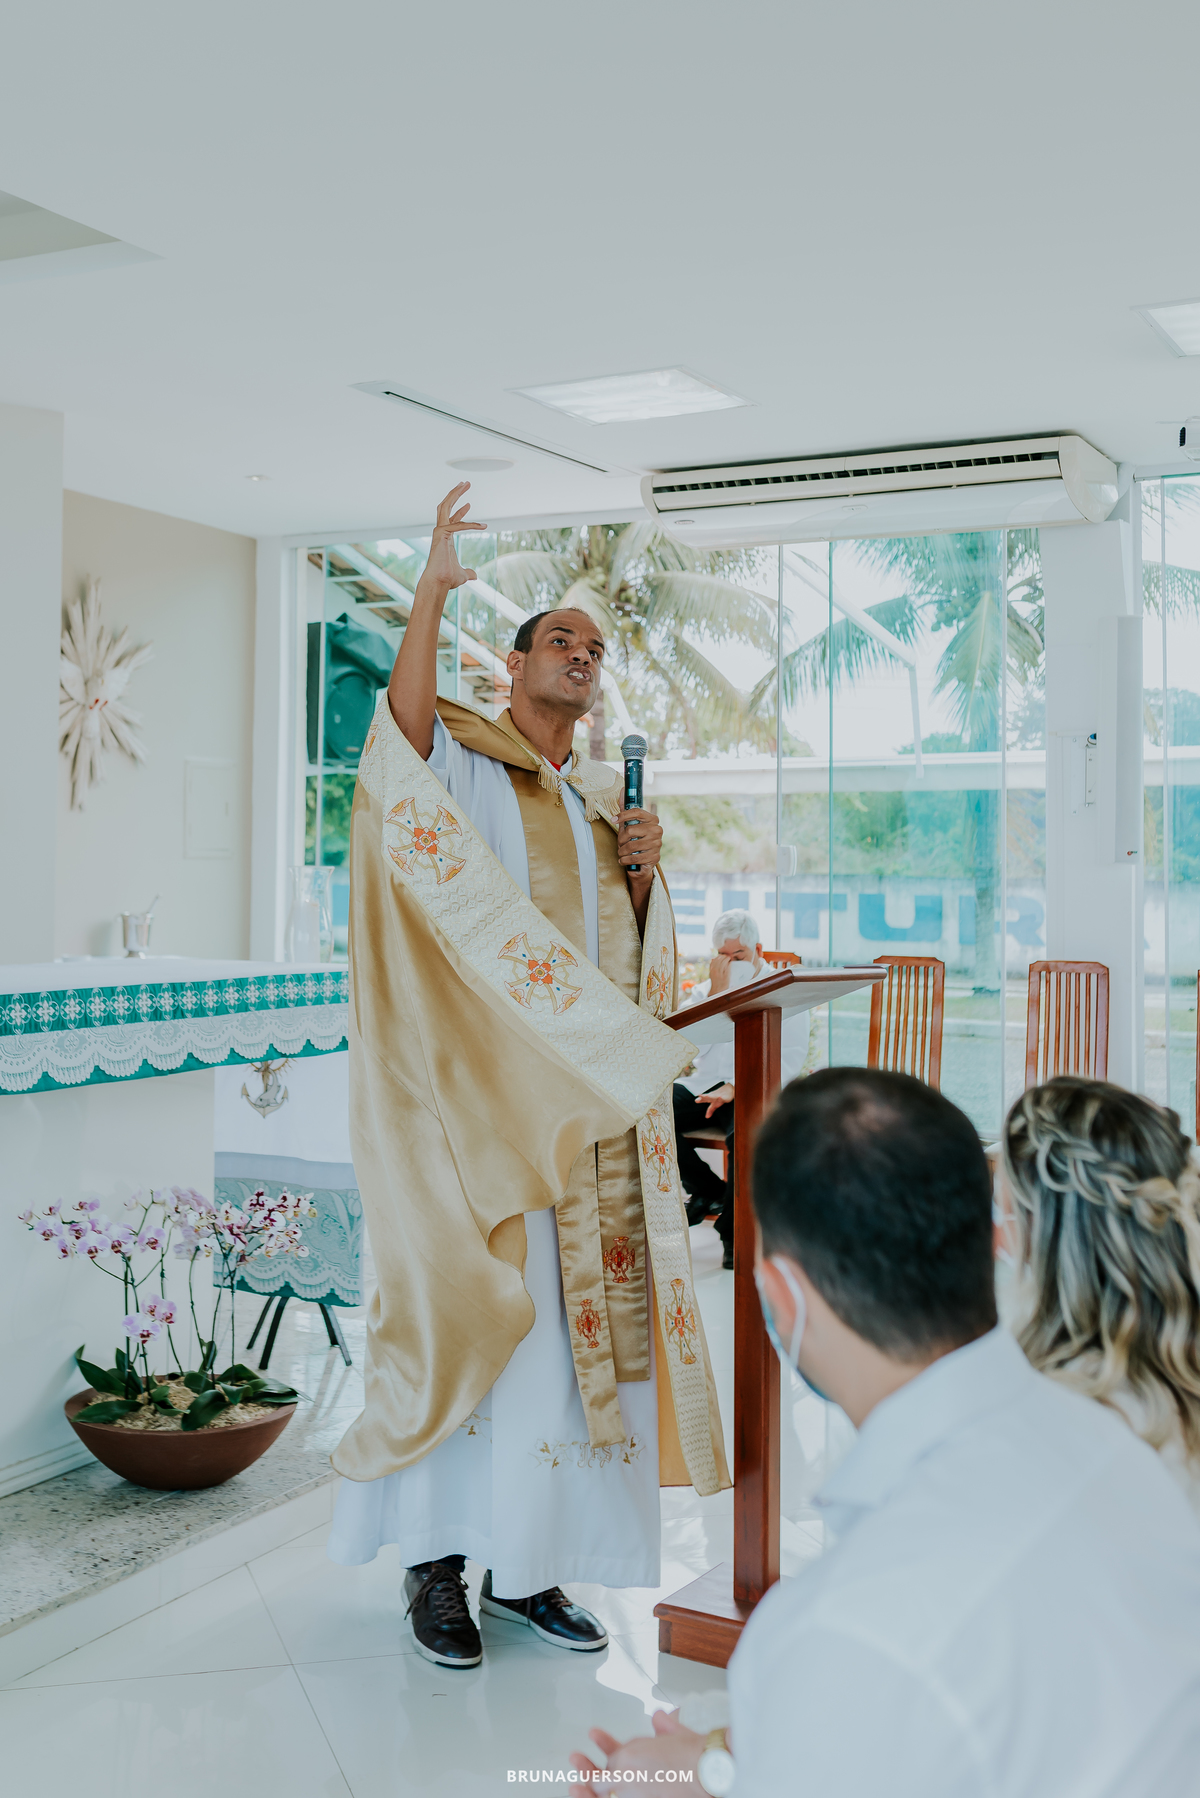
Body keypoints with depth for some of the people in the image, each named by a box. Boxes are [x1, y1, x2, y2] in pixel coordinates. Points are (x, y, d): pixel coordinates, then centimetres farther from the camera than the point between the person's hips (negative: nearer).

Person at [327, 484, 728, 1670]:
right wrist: (432, 590, -33)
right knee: (472, 1305, -6)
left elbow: (638, 954, 21)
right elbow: (403, 725, -23)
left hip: (587, 1097, 6)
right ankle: (436, 1561, 7)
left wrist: (642, 871, 2)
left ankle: (527, 1562, 16)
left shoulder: (602, 798, 20)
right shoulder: (455, 755, 2)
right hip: (479, 1085, -6)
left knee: (574, 1318, 5)